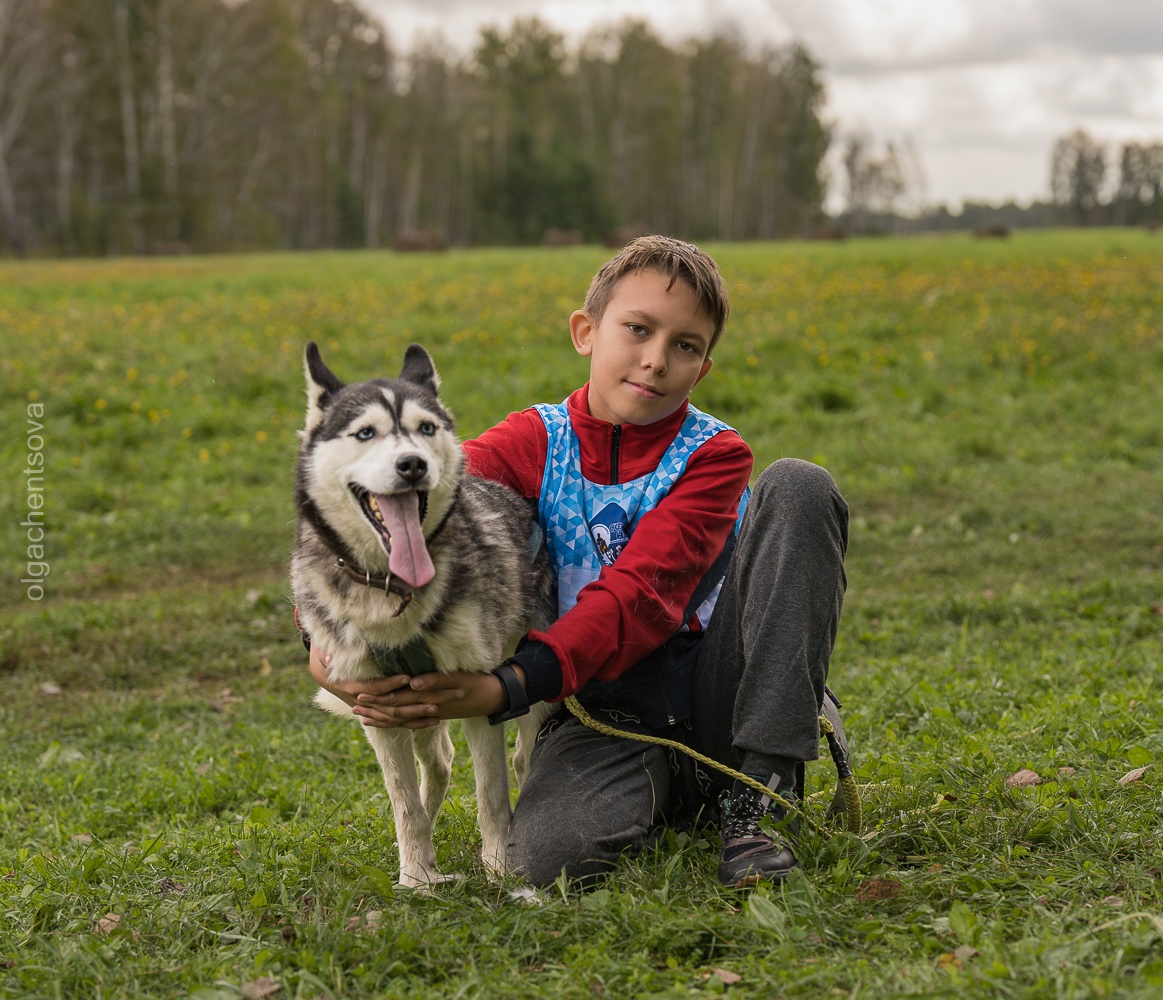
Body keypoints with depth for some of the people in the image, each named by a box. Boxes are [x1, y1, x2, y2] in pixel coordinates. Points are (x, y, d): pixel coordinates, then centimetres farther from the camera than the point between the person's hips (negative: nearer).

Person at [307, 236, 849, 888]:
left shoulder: (713, 456, -5)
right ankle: (663, 787, -1)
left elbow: (641, 594, -20)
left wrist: (509, 687, -34)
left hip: (718, 693, 1)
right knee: (551, 855, -36)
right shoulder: (535, 443, 0)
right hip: (605, 709, -1)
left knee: (798, 487, -19)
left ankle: (764, 783, -18)